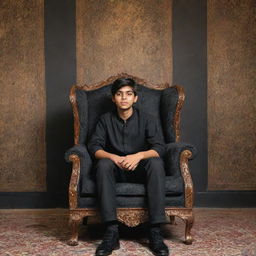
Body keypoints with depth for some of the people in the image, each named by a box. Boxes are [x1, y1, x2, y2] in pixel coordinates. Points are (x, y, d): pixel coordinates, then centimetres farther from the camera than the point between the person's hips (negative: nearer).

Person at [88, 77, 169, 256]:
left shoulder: (146, 119, 1)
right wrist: (113, 157, -28)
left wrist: (139, 156, -31)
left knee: (156, 163, -32)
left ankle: (156, 232, -35)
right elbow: (94, 147, -7)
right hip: (116, 170, 1)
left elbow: (159, 148, -10)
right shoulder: (106, 120, 4)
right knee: (103, 164, -32)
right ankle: (112, 231, -39)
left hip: (140, 170, 0)